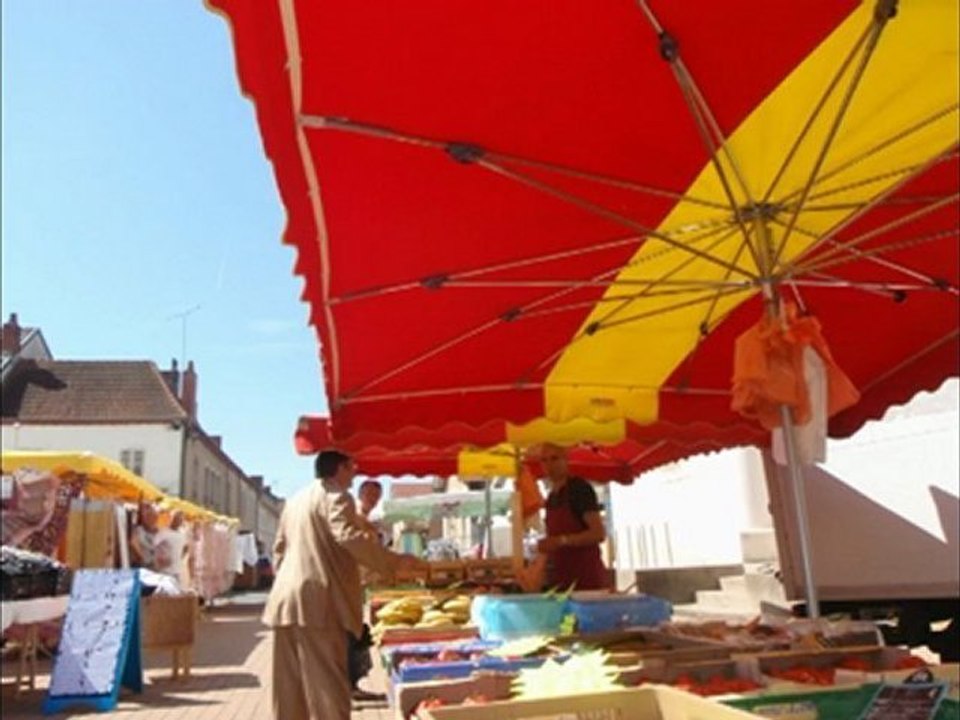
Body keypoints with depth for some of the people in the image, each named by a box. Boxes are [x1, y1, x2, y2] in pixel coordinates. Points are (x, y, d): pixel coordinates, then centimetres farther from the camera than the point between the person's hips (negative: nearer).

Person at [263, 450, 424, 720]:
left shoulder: (294, 500, 20)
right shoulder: (336, 496, -7)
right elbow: (349, 536, -23)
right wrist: (396, 561, -19)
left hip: (286, 601, 9)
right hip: (318, 602, -8)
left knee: (291, 685, 13)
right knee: (327, 684, -6)